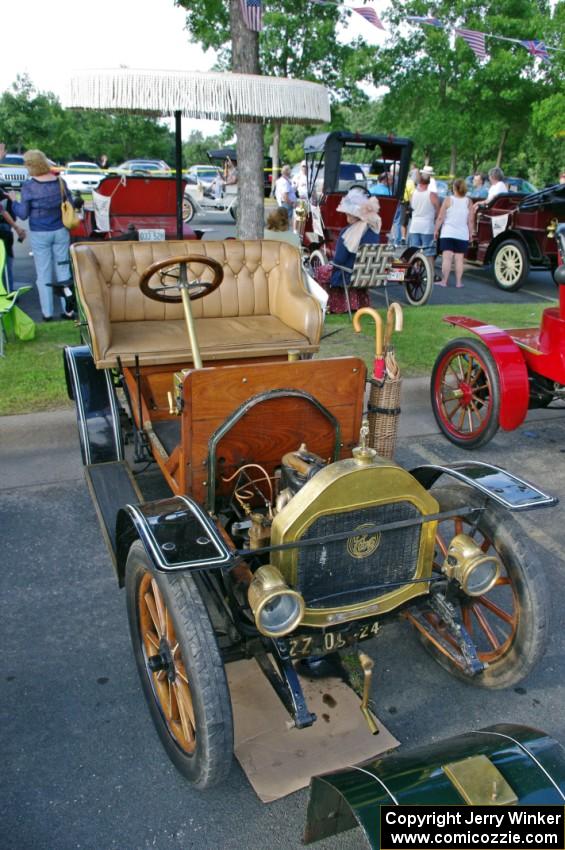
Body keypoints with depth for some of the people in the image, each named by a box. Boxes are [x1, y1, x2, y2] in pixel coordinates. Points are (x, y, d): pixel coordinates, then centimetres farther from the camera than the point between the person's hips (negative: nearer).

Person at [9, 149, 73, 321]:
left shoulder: (28, 186, -12)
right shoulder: (60, 181, -2)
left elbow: (23, 214, -7)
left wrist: (14, 201, 10)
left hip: (39, 235, -3)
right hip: (60, 232, 3)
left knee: (43, 273, 7)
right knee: (64, 271, 9)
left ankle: (47, 312, 11)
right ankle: (68, 310, 11)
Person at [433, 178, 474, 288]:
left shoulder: (448, 200, -4)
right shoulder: (468, 202, 1)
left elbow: (440, 218, -5)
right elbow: (470, 221, 2)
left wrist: (436, 230, 6)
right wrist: (470, 234, 12)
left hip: (448, 233, -2)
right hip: (463, 234, 2)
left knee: (447, 258, -3)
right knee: (459, 258, 5)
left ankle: (444, 281, -5)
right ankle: (458, 282, 5)